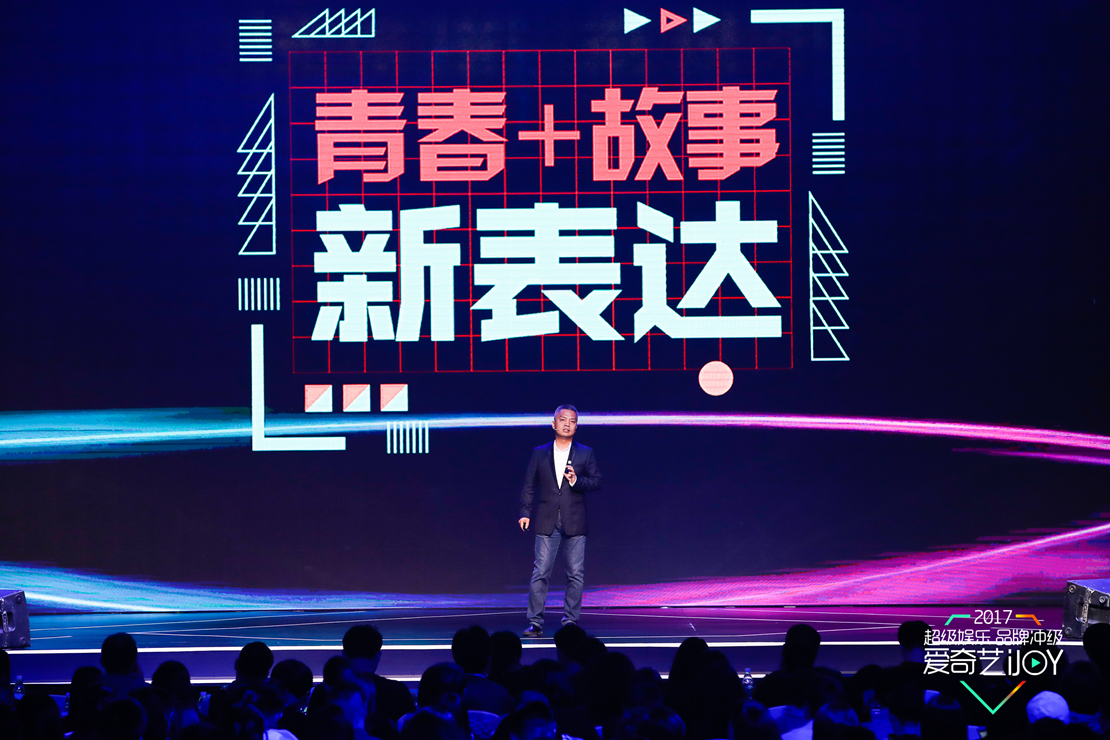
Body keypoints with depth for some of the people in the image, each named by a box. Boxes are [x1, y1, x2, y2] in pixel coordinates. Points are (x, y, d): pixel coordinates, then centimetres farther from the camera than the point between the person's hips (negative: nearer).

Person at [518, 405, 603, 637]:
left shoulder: (585, 453, 8)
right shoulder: (540, 453, 9)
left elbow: (597, 481, 3)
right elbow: (529, 485, 8)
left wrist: (576, 481, -15)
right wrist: (525, 513, -1)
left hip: (574, 522, 0)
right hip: (547, 521, 0)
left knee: (575, 574, 1)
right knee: (541, 573, -4)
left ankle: (570, 622, 7)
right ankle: (535, 623, -3)